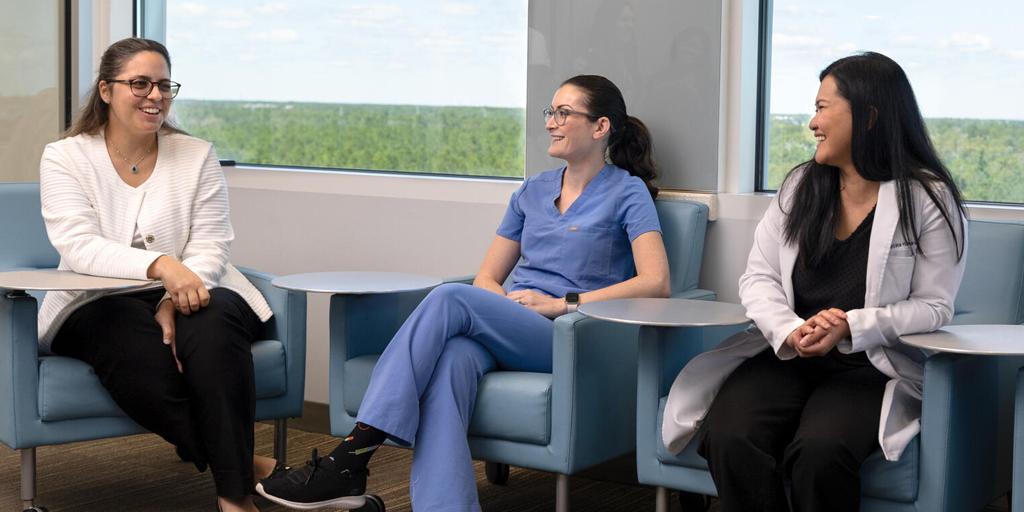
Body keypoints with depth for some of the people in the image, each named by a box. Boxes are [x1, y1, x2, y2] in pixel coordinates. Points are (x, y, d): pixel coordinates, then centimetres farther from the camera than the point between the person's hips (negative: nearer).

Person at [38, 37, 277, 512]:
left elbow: (209, 247, -2)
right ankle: (245, 464, -21)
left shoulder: (197, 155, 7)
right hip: (100, 305, -1)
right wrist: (161, 265, -33)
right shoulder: (65, 158, 2)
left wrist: (175, 302, -24)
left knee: (212, 326, -34)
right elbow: (79, 247, -15)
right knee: (143, 357, -36)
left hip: (186, 299, 2)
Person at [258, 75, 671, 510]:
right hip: (510, 328, 5)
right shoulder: (533, 190, 23)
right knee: (450, 361, -33)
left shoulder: (628, 193, 5)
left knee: (450, 299, -29)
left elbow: (656, 283, -9)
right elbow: (487, 277, 23)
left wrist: (562, 303, -13)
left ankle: (349, 460, -35)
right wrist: (508, 306, -2)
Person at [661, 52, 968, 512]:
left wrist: (851, 327, -20)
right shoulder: (800, 185, 11)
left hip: (872, 368, -3)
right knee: (730, 440, -28)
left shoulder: (929, 198, -2)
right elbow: (759, 278, 7)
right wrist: (790, 331, -15)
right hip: (786, 356, 4)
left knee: (817, 453, -34)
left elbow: (934, 306, -4)